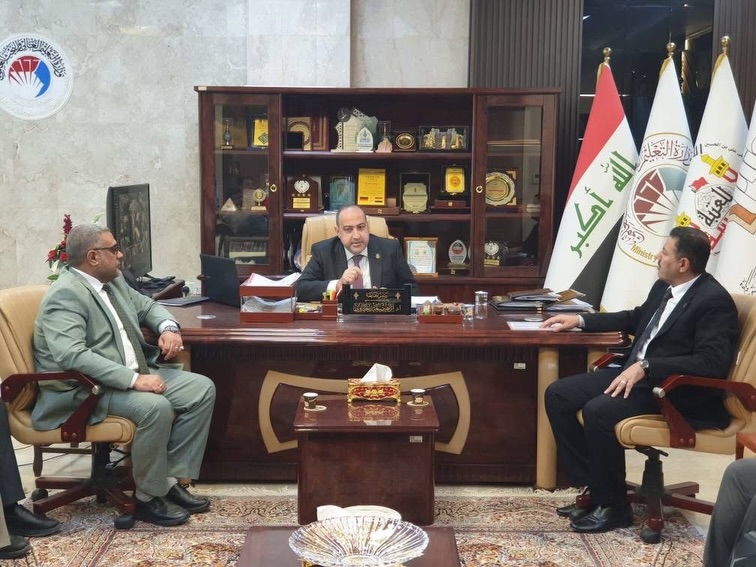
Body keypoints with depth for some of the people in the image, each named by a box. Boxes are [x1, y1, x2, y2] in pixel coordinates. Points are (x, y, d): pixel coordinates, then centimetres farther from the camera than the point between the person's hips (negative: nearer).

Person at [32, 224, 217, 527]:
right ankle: (148, 497, -13)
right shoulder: (65, 296, -18)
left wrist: (168, 328, 2)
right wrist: (134, 379, -34)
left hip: (134, 374, 10)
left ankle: (172, 479, 0)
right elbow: (72, 355, -31)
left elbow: (147, 306, 26)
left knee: (202, 389, -4)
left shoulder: (113, 280, 11)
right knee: (155, 407, -33)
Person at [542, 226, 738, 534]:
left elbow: (712, 362, -26)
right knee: (558, 394, -3)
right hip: (635, 372, 9)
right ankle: (592, 487, 4)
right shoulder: (664, 286, 9)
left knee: (598, 411, -31)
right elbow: (635, 318, 28)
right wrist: (581, 320, 20)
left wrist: (646, 366, -30)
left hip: (675, 392, -9)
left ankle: (613, 506, -10)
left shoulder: (715, 301, -16)